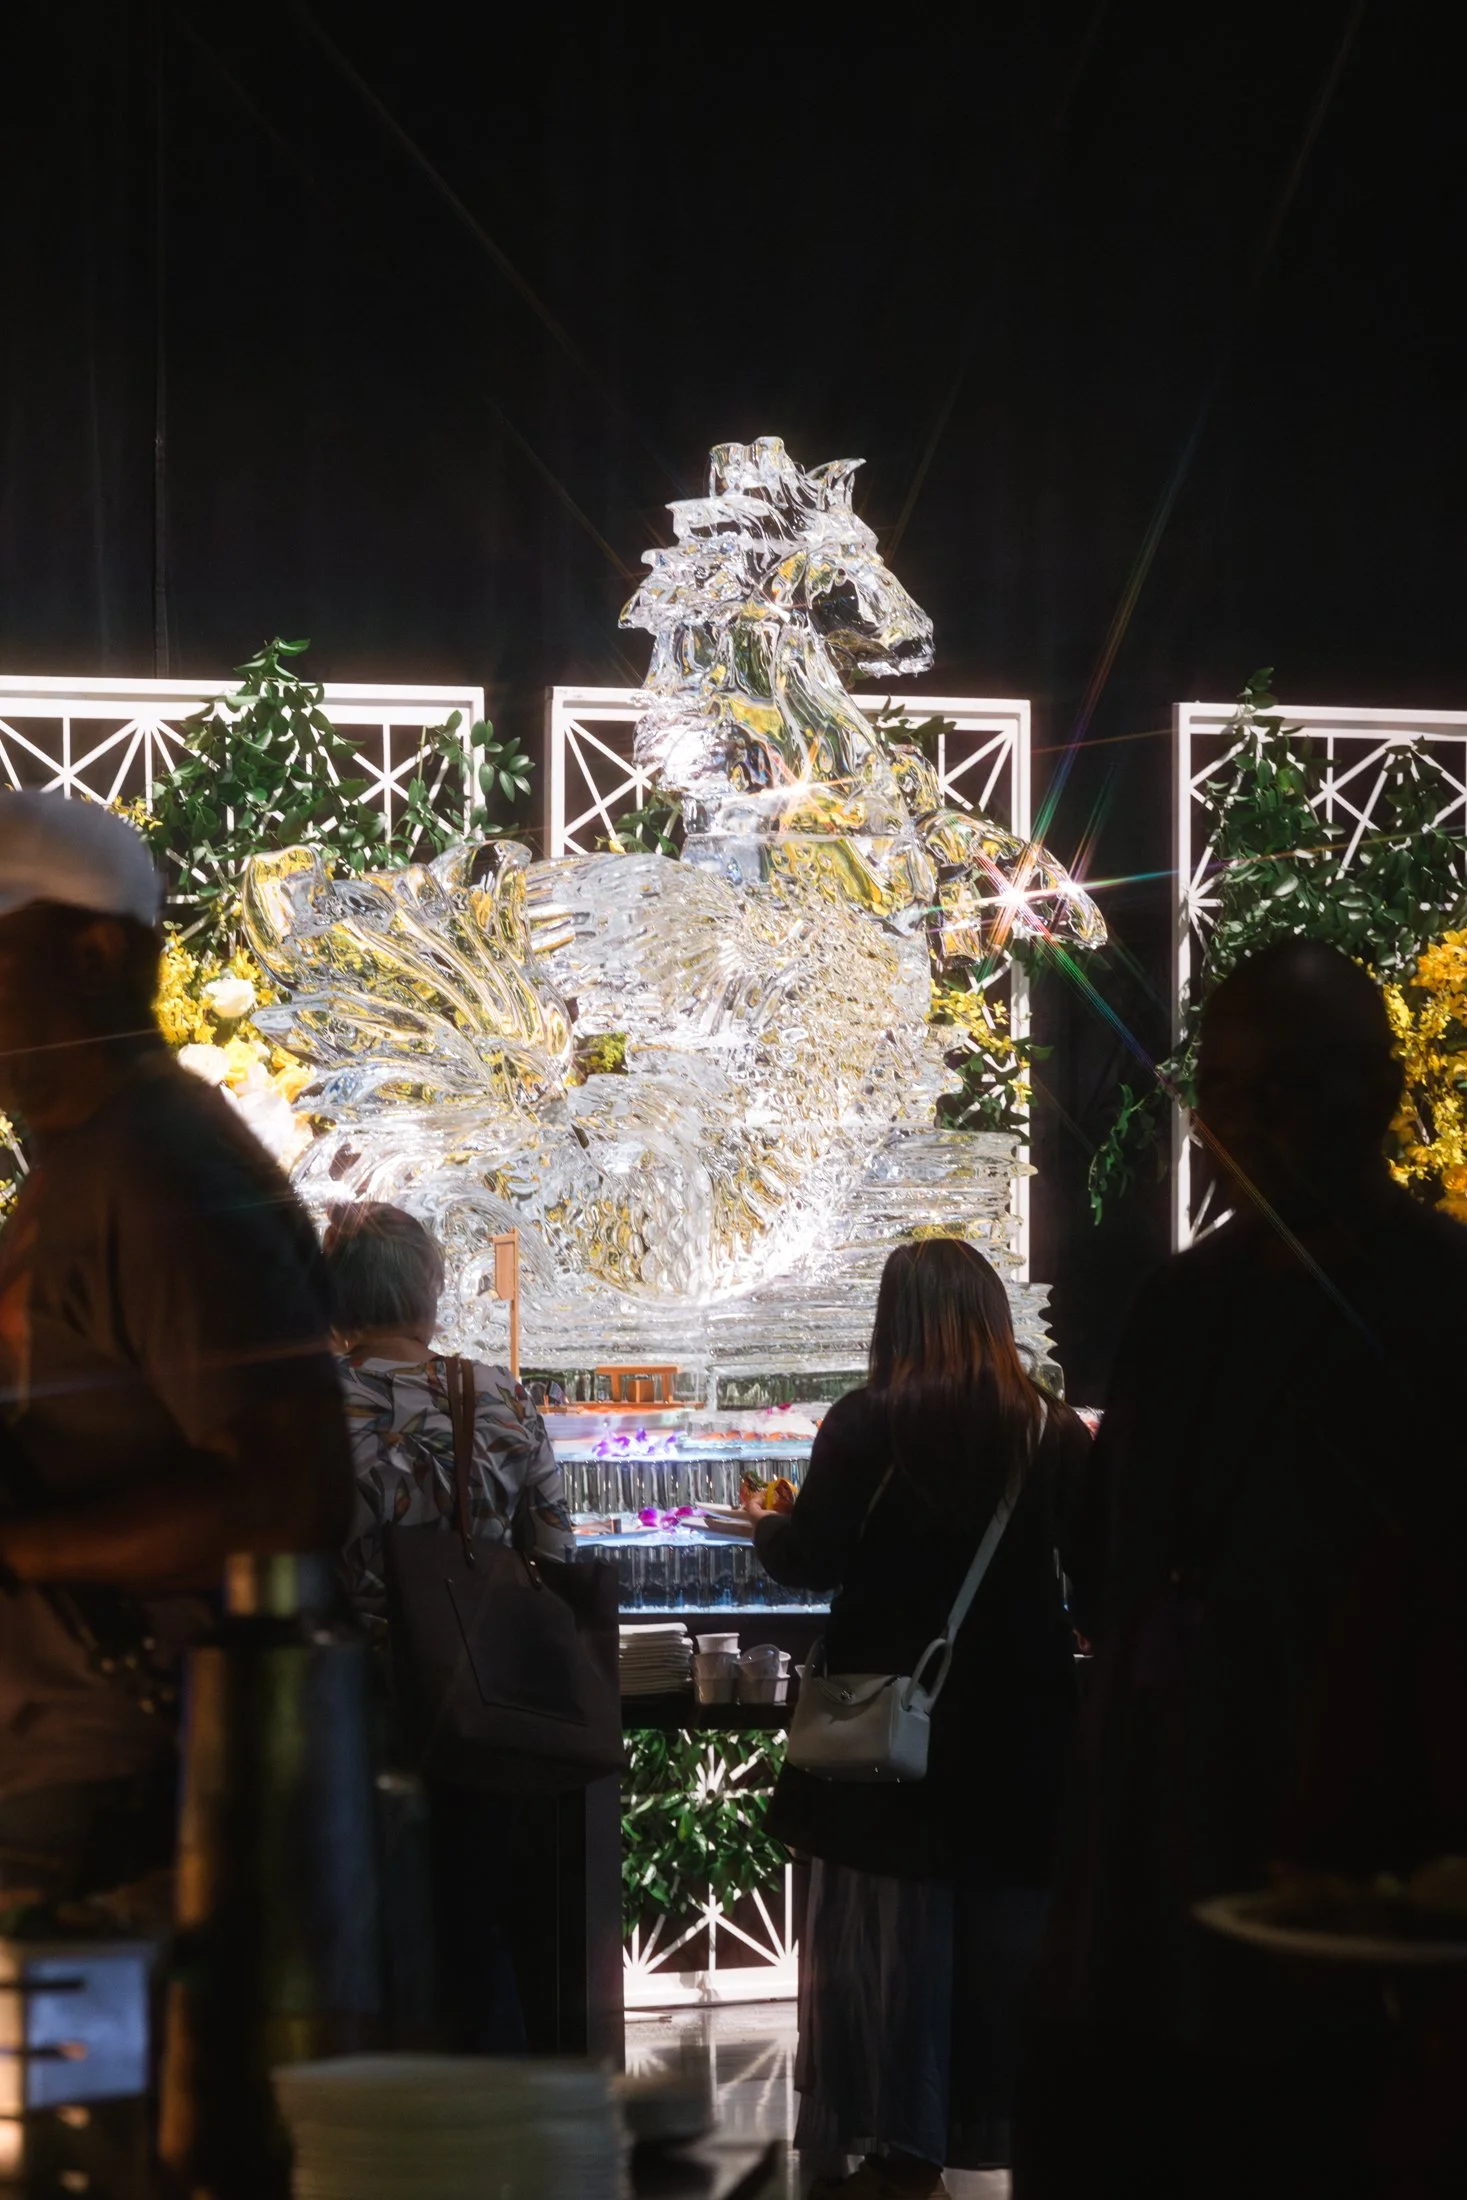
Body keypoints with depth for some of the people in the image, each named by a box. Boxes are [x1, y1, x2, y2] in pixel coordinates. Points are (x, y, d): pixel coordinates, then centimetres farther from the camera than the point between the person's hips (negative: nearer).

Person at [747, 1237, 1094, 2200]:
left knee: (886, 1930, 5)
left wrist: (770, 1523, 13)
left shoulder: (865, 1425, -9)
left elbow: (809, 1559, -7)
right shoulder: (1054, 1430, -1)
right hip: (1020, 1719, 2)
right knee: (1011, 1928, 9)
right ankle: (1009, 2120, 14)